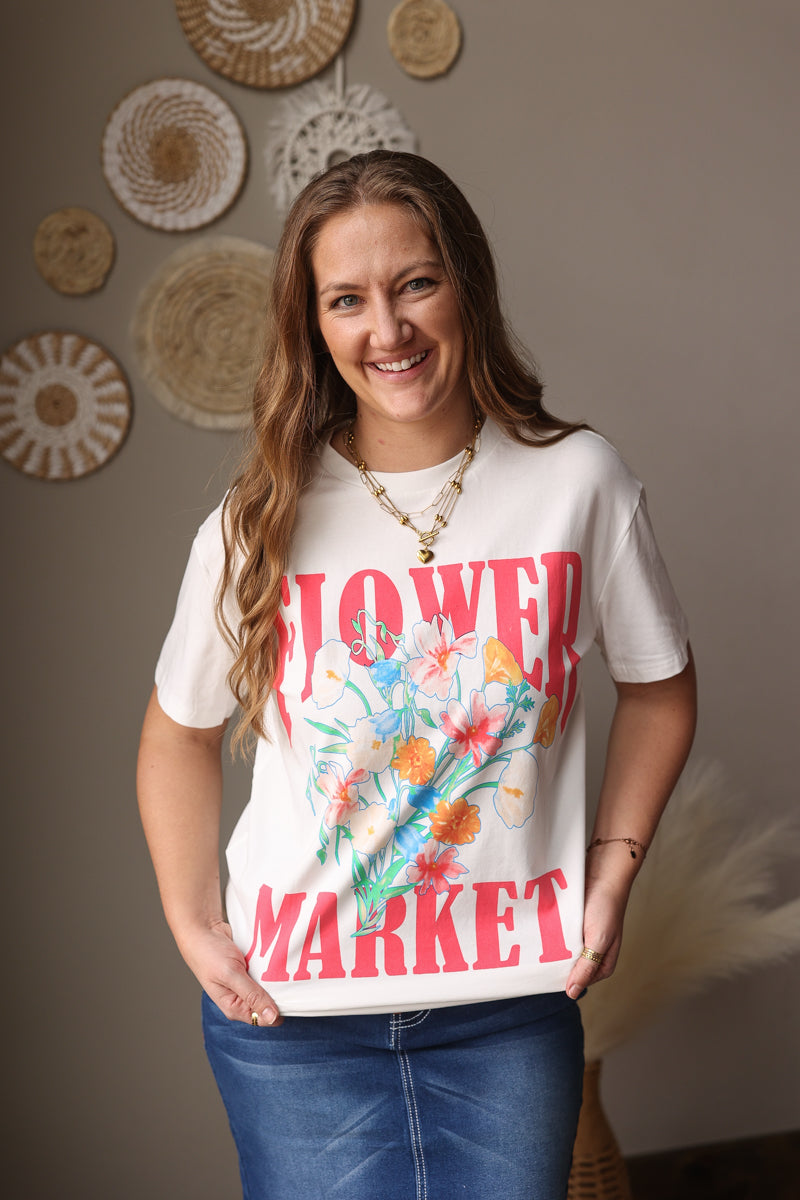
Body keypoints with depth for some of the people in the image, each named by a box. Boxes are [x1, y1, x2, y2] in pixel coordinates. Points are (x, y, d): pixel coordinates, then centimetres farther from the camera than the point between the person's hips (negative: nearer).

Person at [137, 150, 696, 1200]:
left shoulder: (578, 480, -6)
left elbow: (658, 685, 8)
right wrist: (193, 922, 0)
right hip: (295, 1009, 0)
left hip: (512, 1002, 1)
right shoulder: (258, 525, -7)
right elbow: (182, 730, 7)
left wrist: (613, 868, 1)